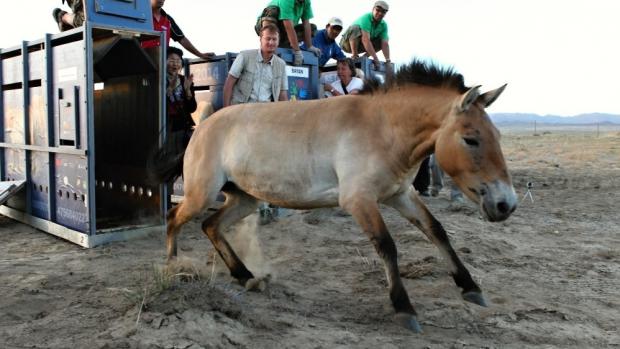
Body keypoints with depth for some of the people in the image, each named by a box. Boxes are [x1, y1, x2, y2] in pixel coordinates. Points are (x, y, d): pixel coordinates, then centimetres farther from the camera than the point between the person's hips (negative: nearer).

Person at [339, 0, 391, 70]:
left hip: (360, 46, 6)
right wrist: (375, 58, -43)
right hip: (347, 43, -6)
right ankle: (354, 55, -25)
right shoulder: (366, 18, -27)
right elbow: (365, 40, -38)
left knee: (381, 41, -6)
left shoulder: (383, 25, -6)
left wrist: (388, 60, -28)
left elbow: (385, 44, -13)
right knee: (355, 27, -32)